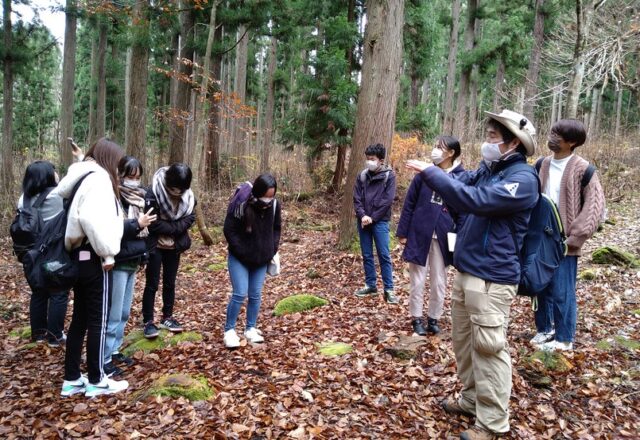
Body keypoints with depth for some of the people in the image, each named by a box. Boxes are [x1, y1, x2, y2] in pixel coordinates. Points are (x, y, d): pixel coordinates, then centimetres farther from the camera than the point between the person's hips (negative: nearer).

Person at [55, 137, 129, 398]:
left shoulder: (80, 177, 14)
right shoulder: (99, 178, -13)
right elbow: (93, 218, -27)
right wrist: (107, 252, -19)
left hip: (78, 256, 9)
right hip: (93, 258, -9)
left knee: (79, 319, 14)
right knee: (97, 321, 1)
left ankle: (71, 379, 23)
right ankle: (96, 381, 13)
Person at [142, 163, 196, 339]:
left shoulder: (189, 196, -5)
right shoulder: (154, 193, -20)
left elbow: (189, 219, -7)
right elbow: (153, 223, -22)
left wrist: (169, 230, -19)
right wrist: (174, 228, -16)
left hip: (174, 246, 5)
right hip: (155, 245, -4)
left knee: (170, 283, 14)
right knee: (152, 284, 2)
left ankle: (167, 317, 27)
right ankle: (148, 321, 12)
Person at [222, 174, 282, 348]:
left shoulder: (275, 206, -9)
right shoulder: (241, 205, -23)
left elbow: (276, 229, 8)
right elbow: (229, 231, -15)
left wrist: (272, 250, -1)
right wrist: (243, 253, -15)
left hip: (261, 259, 4)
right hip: (239, 258, -4)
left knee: (256, 295, 8)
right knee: (240, 294, -8)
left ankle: (250, 329, 24)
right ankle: (229, 330, 11)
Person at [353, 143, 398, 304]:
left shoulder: (389, 175, -4)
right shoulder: (362, 176, 7)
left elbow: (388, 200, -10)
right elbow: (356, 198, 4)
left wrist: (373, 218, -13)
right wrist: (363, 215, -12)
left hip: (380, 222, -4)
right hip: (363, 221, 4)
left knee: (384, 256, -2)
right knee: (367, 255, 10)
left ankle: (389, 289, 3)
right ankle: (370, 285, 21)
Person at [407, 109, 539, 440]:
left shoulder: (522, 178, -17)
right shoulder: (487, 169, 12)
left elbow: (474, 200, -28)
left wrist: (429, 172, -25)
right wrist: (429, 172, -14)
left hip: (492, 279, -9)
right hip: (466, 271, 9)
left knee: (489, 348, 0)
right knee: (463, 341, 18)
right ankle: (471, 399, 35)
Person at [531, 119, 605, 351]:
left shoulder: (582, 169, -9)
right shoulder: (542, 165, 7)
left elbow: (595, 206, -10)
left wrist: (573, 237, -13)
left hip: (563, 242, -5)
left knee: (562, 292, 2)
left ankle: (564, 338, 18)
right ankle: (544, 328, 32)